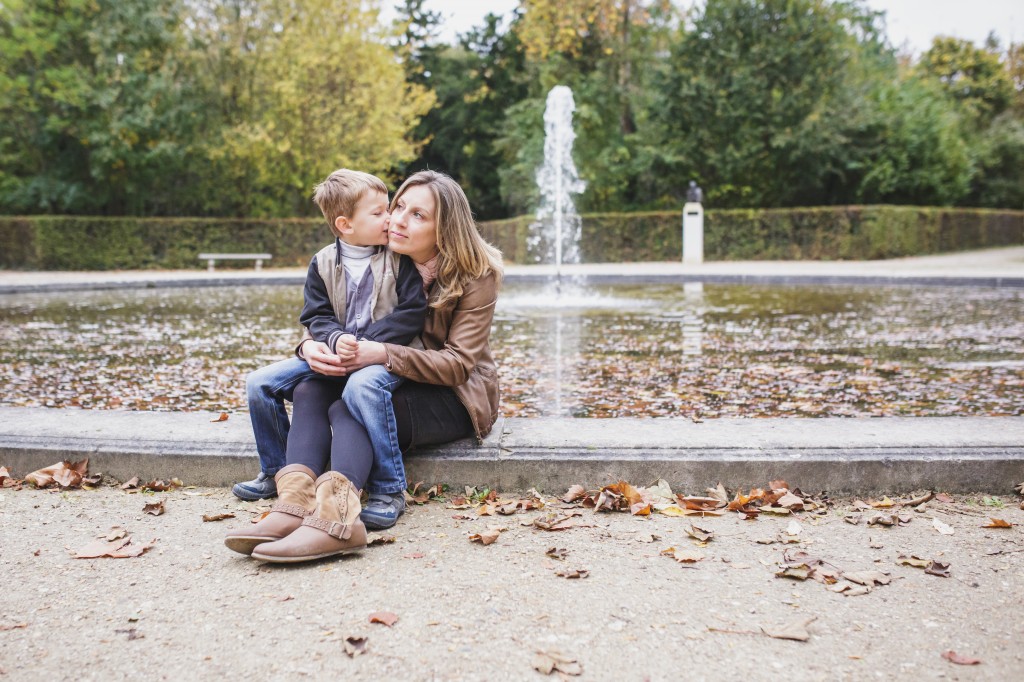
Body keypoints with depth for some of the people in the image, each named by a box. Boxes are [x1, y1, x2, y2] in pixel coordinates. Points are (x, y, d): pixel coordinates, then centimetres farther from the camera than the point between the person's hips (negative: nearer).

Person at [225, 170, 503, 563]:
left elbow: (458, 364, -19)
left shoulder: (477, 275, -13)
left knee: (348, 408, -31)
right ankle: (296, 505, -40)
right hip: (399, 386, 6)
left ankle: (335, 520, -52)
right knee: (309, 391, -20)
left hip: (454, 397, -6)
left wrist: (384, 354, -33)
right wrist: (311, 346, -21)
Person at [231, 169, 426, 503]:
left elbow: (412, 312, -11)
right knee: (259, 383, -7)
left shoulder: (399, 259, -2)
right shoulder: (322, 264, 6)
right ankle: (276, 472, 10)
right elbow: (315, 316, 3)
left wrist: (364, 342, -20)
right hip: (332, 353, 5)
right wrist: (336, 340, -20)